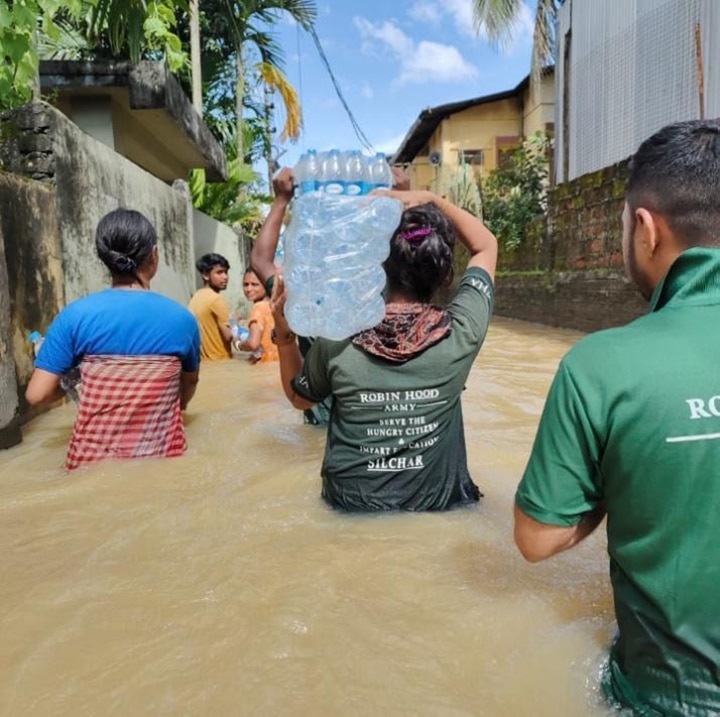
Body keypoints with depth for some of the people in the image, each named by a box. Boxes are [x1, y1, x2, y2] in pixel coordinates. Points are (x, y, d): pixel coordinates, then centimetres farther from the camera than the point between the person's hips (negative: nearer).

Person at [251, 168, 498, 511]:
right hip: (437, 502, 0)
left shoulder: (336, 337, -18)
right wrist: (431, 199, -4)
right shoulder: (461, 332, -18)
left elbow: (299, 397, 3)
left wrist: (284, 333, -4)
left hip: (351, 502, 1)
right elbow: (486, 246, 0)